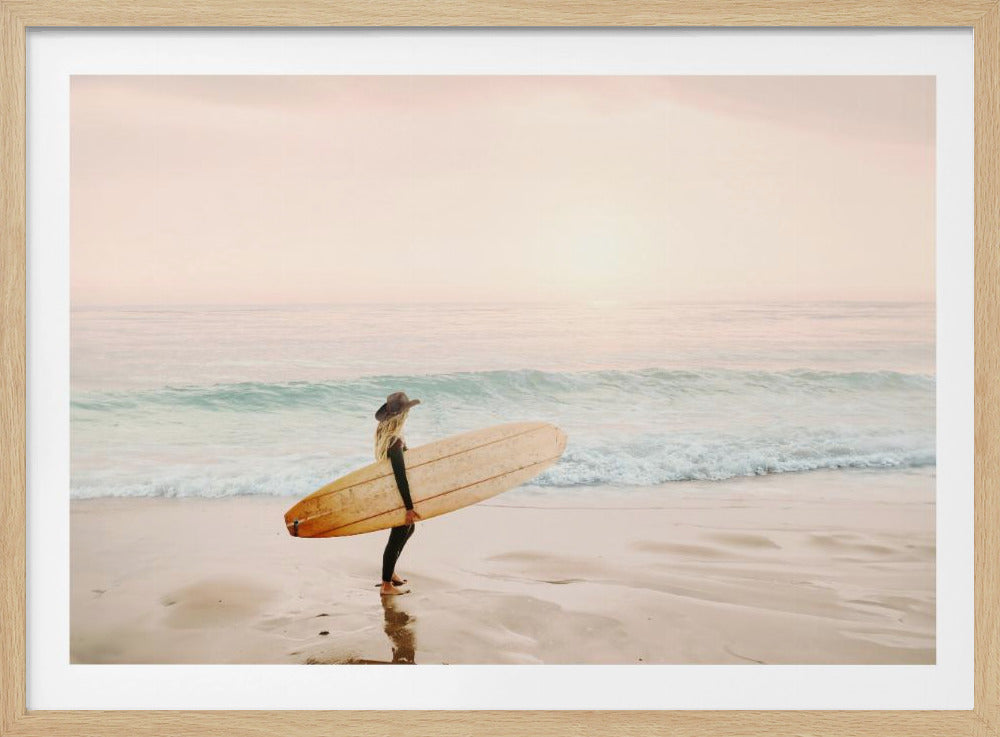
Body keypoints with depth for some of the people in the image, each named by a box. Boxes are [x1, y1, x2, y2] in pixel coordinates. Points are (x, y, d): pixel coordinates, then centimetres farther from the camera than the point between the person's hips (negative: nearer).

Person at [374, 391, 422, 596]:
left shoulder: (383, 432, 0)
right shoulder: (394, 441, -29)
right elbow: (400, 476, -28)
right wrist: (409, 507, -23)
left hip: (389, 492, 10)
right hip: (399, 495, -10)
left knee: (409, 528, 25)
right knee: (398, 535, 5)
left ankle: (390, 571, 37)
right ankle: (387, 585, 18)